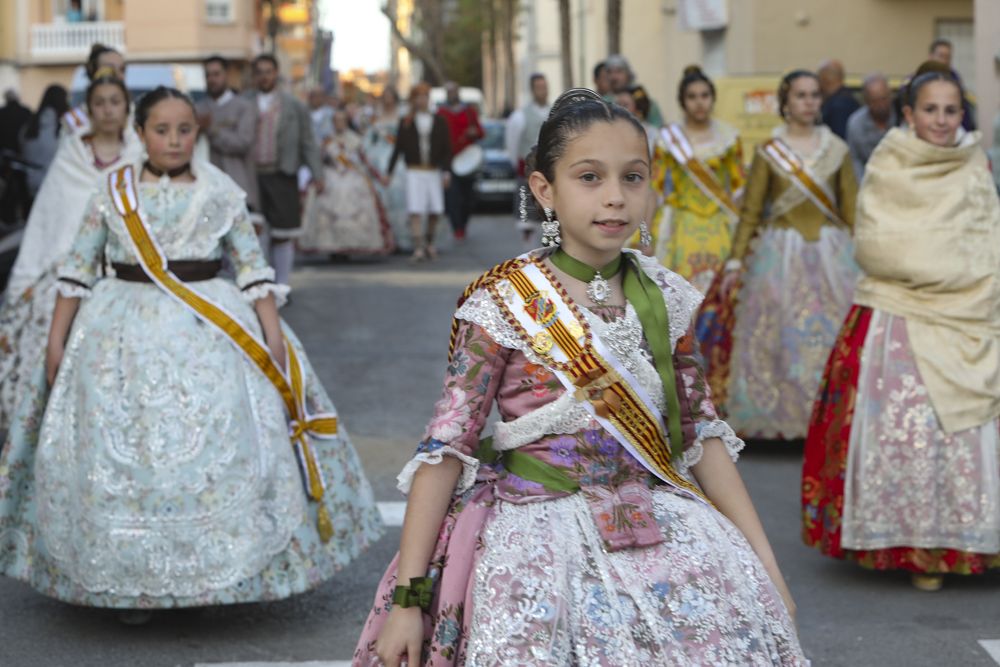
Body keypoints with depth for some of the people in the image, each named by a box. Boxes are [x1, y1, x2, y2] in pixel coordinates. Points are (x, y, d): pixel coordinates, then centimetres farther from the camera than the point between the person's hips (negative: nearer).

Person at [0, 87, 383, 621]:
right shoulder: (114, 193, 5)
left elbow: (252, 267, 6)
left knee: (220, 448, -4)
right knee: (120, 454, -1)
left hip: (212, 331, 0)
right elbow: (78, 269, 8)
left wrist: (272, 331, -3)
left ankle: (227, 571, 8)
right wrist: (56, 340, 5)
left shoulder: (222, 194, 5)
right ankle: (131, 580, 10)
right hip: (127, 332, 1)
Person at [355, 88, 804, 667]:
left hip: (660, 529, 4)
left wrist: (764, 563, 7)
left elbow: (701, 435, 9)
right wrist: (408, 597, -12)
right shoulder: (503, 305, -10)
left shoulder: (666, 299, 3)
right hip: (538, 544, -4)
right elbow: (446, 449, -9)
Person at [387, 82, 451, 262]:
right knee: (415, 212, -11)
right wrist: (388, 172, 4)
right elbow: (398, 148, 7)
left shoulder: (439, 122, 7)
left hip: (434, 172, 2)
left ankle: (429, 243, 27)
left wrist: (446, 171, -5)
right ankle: (418, 249, -13)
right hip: (414, 172, -2)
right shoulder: (406, 122, 5)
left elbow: (447, 149, 6)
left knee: (435, 211, 4)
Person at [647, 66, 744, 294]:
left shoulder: (729, 137, 5)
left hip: (720, 230, 1)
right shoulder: (668, 139, 2)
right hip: (682, 229, -1)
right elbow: (655, 189, 2)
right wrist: (651, 237, -3)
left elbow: (740, 189, 8)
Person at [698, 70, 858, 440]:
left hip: (831, 254, 1)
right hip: (780, 253, -1)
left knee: (832, 333, 0)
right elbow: (749, 212, 1)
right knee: (780, 336, 1)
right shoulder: (768, 153, 1)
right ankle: (778, 417, 13)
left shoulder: (837, 150, 5)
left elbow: (852, 209, 7)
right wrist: (734, 262, -5)